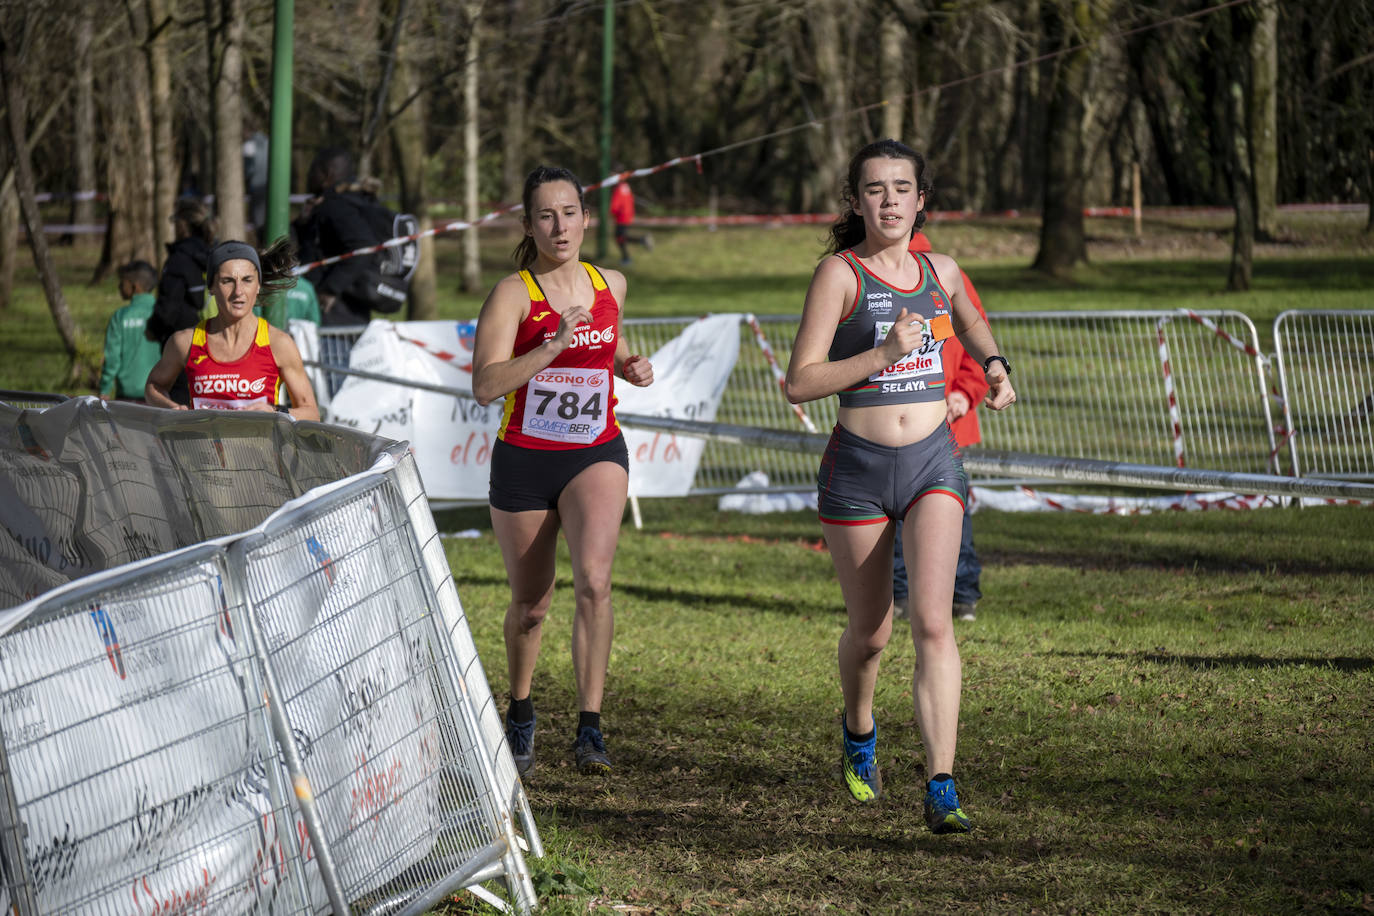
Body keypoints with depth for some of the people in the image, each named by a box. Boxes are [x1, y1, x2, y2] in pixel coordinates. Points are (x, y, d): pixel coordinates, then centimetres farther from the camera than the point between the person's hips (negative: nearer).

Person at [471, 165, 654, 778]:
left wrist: (631, 367, 4)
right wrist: (553, 346, -33)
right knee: (530, 603, 11)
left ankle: (590, 727, -22)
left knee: (593, 579, -23)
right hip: (524, 461, -1)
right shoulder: (513, 294, -11)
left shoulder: (610, 285, 4)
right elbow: (484, 385, -23)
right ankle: (520, 715, 38)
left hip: (596, 455, 1)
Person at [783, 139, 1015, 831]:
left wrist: (994, 368, 14)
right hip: (857, 468, -2)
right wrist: (885, 354, -22)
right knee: (870, 633, 11)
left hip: (933, 462, 2)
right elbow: (799, 382, -14)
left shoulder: (940, 272, 7)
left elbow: (971, 324, 32)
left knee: (932, 622, -16)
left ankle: (942, 791, -20)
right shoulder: (840, 274, -7)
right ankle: (858, 733, 44)